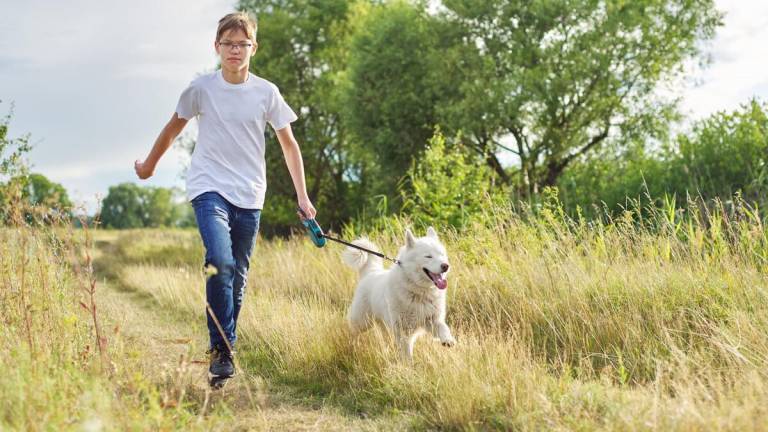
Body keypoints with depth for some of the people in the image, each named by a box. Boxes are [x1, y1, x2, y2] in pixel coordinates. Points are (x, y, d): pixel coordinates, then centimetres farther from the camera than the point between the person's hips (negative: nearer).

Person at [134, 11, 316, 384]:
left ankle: (225, 345, 24)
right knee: (220, 262, -24)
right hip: (209, 189, -2)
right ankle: (221, 348, -15)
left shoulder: (266, 92, 1)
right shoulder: (201, 88, -2)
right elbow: (174, 127, 15)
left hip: (249, 197, 2)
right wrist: (149, 165, 26)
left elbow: (289, 144, 9)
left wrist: (302, 196, 6)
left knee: (237, 277, 8)